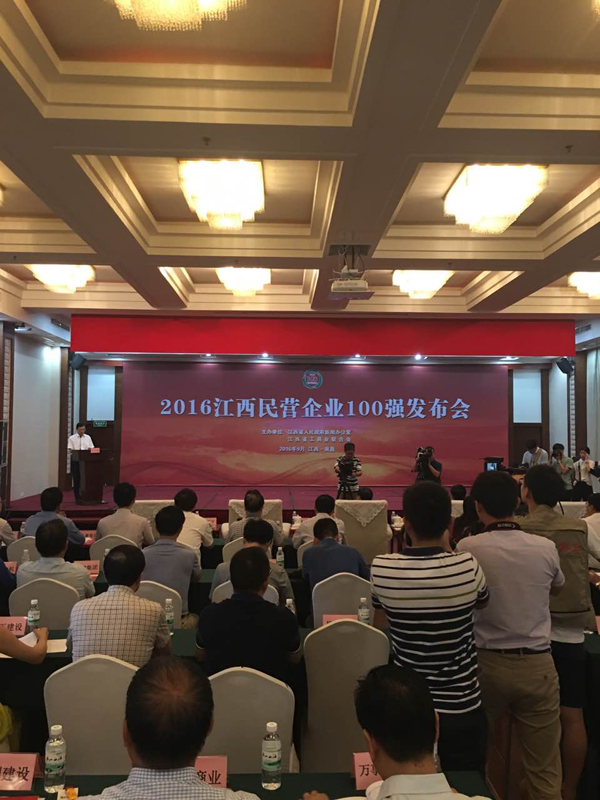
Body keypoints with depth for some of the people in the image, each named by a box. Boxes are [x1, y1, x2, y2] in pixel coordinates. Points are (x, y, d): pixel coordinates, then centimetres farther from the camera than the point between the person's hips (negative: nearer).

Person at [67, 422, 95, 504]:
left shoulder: (88, 437, 10)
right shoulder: (72, 438, 1)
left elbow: (92, 448, 9)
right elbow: (70, 449, -5)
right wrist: (74, 451, -25)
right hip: (75, 460, -2)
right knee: (76, 479, 2)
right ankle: (77, 498, 10)